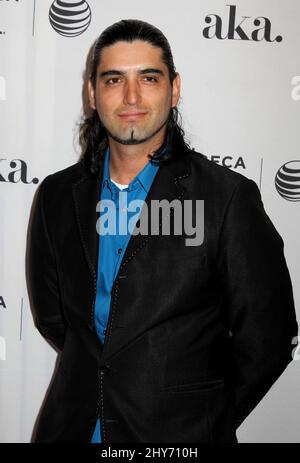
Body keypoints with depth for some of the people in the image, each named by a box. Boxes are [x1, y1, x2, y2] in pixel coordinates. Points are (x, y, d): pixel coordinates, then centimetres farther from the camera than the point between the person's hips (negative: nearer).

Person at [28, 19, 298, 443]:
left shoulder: (229, 197, -16)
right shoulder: (57, 195, -2)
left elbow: (266, 341, -11)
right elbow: (51, 316, 7)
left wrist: (201, 417, -2)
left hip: (180, 436, -3)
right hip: (73, 426, 4)